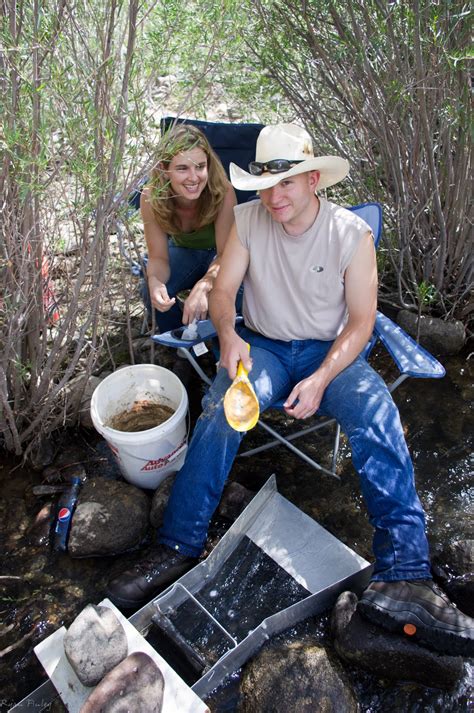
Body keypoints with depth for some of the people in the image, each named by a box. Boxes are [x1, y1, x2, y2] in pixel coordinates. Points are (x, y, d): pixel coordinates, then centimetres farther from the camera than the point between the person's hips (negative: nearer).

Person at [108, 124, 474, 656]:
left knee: (378, 417, -30)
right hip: (262, 347, 1)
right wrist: (228, 334, -24)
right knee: (220, 411, -29)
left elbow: (360, 321, -7)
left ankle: (402, 579, -28)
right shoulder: (247, 220, -3)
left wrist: (320, 380, -22)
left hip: (330, 351, -1)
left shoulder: (352, 233, -9)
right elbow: (223, 290, 0)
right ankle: (177, 551, -17)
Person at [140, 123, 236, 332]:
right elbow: (158, 257, -20)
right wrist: (155, 281, -45)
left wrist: (203, 285, -48)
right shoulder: (151, 198, -28)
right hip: (183, 251, 2)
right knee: (151, 291, -25)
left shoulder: (222, 192, -35)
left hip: (217, 253, -2)